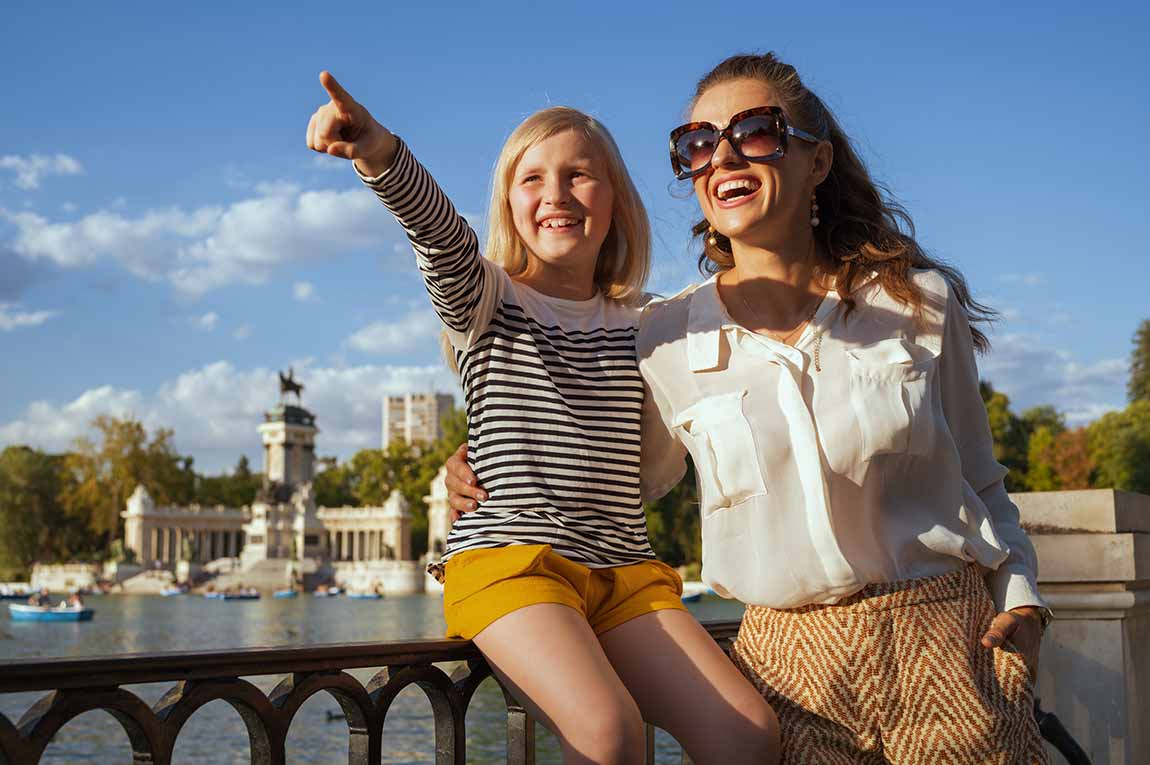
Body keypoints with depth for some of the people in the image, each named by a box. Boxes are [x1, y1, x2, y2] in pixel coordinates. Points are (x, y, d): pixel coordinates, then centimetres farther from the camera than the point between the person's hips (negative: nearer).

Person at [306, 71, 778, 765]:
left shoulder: (638, 324, 15)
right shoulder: (483, 300, 4)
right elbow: (439, 230, -18)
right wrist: (381, 155, -38)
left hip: (626, 569, 4)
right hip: (508, 554, -4)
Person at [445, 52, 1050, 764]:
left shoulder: (919, 302, 0)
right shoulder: (668, 339, -2)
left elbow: (981, 485, 11)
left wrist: (1019, 597, -2)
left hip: (949, 631, 1)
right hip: (792, 657, 0)